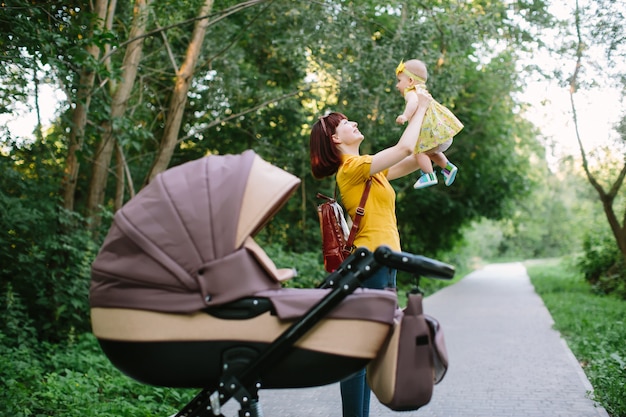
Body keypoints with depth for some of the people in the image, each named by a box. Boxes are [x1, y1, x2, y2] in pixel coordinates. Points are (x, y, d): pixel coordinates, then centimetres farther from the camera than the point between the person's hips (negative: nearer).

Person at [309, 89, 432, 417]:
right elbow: (404, 148, -15)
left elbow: (412, 161, 22)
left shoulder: (367, 169, 19)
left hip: (382, 266, 10)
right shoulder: (352, 167, -10)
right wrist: (420, 109, -2)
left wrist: (423, 115, 16)